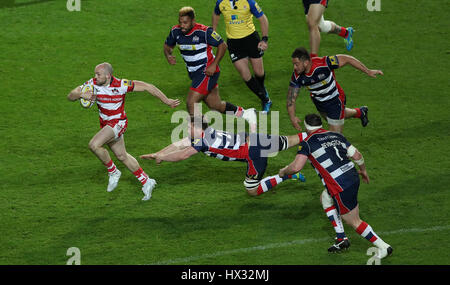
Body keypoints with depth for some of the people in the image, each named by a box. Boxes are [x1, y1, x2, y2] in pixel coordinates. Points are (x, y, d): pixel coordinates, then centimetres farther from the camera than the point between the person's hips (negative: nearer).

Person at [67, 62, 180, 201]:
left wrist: (167, 101, -15)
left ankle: (113, 172, -3)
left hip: (118, 123, -7)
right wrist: (81, 94, -34)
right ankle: (146, 182, 31)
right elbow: (70, 96, -11)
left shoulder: (121, 85, -23)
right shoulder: (93, 83, -11)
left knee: (94, 145, -25)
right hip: (105, 123, 7)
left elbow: (147, 87, -16)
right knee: (122, 156, 16)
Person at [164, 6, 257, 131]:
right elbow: (167, 46, 13)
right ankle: (246, 114, 30)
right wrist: (168, 56, -10)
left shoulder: (204, 31, -20)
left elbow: (222, 45, -11)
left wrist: (214, 65, -19)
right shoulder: (175, 31, -4)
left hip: (207, 72, -7)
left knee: (191, 103, -16)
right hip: (195, 74, 7)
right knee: (215, 105, 12)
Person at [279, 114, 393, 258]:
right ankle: (341, 238, 26)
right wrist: (363, 170, 31)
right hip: (353, 178, 8)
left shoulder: (307, 143, -5)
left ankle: (383, 247, 5)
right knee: (325, 198, 28)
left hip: (341, 186, -8)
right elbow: (357, 155, 11)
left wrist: (283, 171, 8)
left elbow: (296, 167, -14)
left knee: (354, 222, 7)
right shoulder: (335, 135, 12)